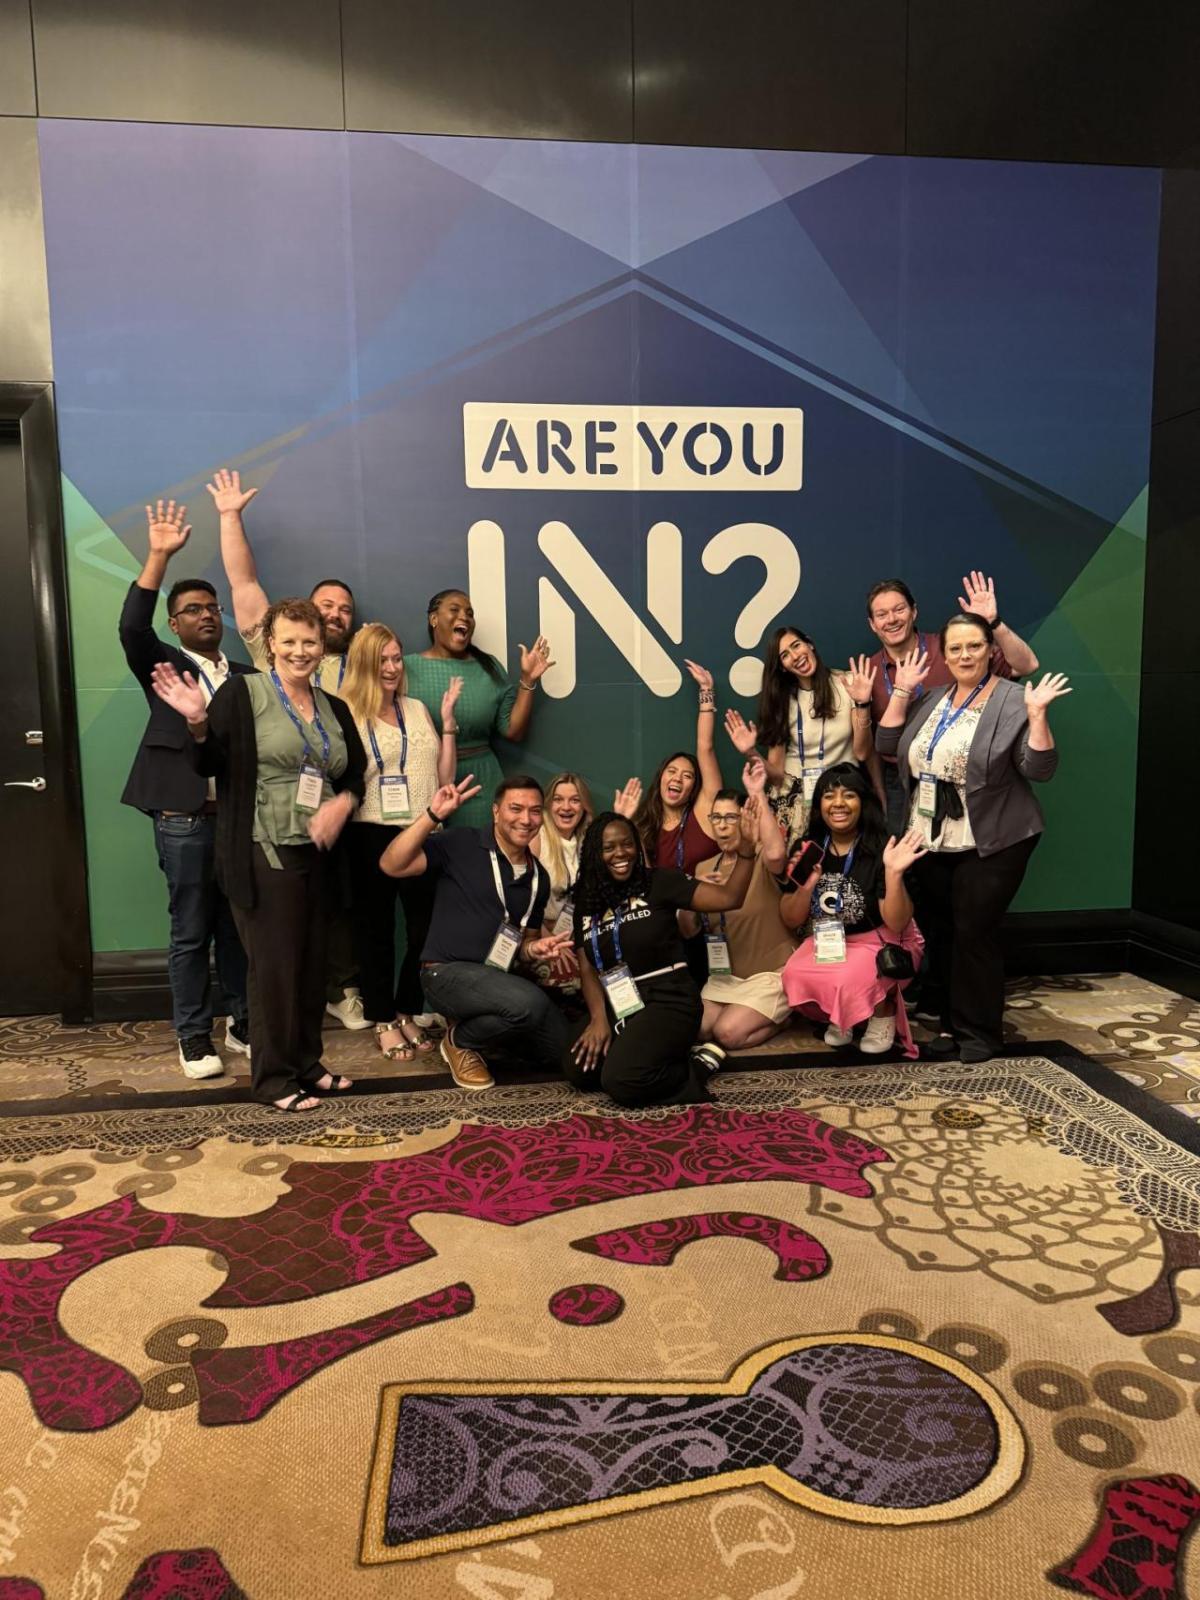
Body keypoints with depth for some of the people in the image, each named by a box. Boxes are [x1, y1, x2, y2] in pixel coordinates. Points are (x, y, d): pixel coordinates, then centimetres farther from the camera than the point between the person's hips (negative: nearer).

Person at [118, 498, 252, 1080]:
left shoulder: (246, 676, 13)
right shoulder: (164, 666, 3)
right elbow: (131, 625, -16)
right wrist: (159, 554, -20)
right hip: (185, 820, -3)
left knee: (238, 928, 11)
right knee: (190, 932, 4)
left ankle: (241, 1021, 23)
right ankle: (193, 1035, 15)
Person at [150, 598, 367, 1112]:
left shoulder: (335, 708, 11)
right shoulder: (242, 693, -6)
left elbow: (357, 775, 14)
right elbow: (209, 765, -8)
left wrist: (343, 802, -7)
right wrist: (198, 723, -26)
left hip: (317, 855, 6)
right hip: (262, 856, -6)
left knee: (312, 964, 14)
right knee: (274, 966, -1)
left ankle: (306, 1063, 28)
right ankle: (273, 1077, 14)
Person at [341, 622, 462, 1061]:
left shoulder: (417, 709, 10)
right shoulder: (347, 713, -5)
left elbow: (443, 778, 6)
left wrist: (448, 720, 1)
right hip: (373, 835, -4)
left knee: (425, 926, 8)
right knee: (376, 928, 8)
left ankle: (408, 1013, 26)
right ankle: (384, 1022, 21)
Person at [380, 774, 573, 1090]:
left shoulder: (538, 876, 10)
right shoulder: (462, 845, -9)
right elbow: (391, 865, -20)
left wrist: (535, 949, -4)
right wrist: (433, 815, -26)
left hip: (501, 978, 7)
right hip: (448, 973, -7)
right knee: (529, 1003, -33)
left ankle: (487, 1033, 18)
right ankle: (462, 1041, -3)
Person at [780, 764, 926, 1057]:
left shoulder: (880, 849, -16)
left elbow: (896, 923, -20)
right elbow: (791, 921, -2)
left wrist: (893, 872, -33)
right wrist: (807, 885, -21)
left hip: (882, 942, -4)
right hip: (827, 941, 4)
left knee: (849, 981, -34)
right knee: (794, 976, -26)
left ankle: (885, 1013, 2)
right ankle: (839, 1016, 7)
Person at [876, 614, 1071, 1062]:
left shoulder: (1013, 702, -10)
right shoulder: (932, 700, 9)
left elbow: (1039, 769, -15)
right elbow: (887, 744, 4)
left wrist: (1037, 714, -26)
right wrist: (901, 691, -1)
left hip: (991, 845, -6)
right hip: (932, 843, 6)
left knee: (974, 933, -3)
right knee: (940, 933, 11)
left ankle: (979, 1030, 12)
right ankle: (951, 1021, 25)